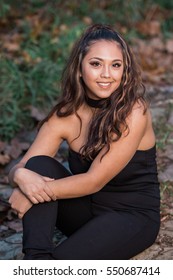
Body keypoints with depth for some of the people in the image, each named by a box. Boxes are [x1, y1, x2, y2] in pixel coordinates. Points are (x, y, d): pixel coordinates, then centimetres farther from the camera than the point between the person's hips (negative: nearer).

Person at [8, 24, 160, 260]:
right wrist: (22, 176, -33)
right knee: (39, 165, -23)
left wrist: (43, 191, -27)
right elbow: (17, 170, -10)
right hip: (87, 208, 6)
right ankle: (36, 257, -29)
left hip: (133, 214, -6)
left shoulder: (134, 112, -21)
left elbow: (95, 181, -23)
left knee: (63, 260, -34)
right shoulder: (65, 115, -7)